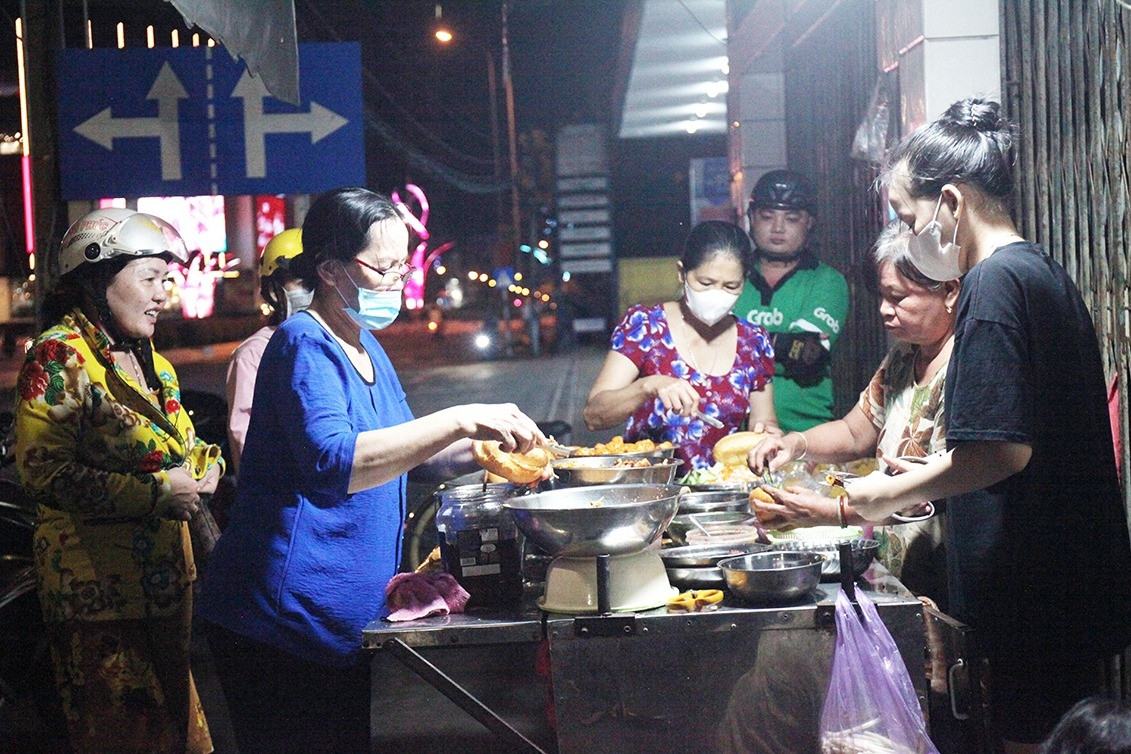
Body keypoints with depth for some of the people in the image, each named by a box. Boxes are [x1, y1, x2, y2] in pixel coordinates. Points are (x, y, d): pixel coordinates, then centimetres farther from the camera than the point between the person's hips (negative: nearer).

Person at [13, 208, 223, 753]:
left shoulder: (147, 360, 15)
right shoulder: (59, 357, -12)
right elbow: (44, 472, -20)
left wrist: (203, 466, 3)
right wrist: (157, 493, -21)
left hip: (165, 580, 8)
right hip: (101, 587, -8)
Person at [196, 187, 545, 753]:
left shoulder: (366, 348, 14)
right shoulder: (305, 345, -16)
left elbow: (402, 446, 27)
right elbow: (333, 461, -33)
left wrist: (484, 450, 9)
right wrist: (460, 420, -36)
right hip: (281, 622, -10)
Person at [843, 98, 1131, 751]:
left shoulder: (995, 282, -16)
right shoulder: (1049, 275, 14)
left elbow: (1001, 450, -23)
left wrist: (890, 495, -10)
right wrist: (924, 483, 17)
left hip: (1030, 593, -10)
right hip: (1075, 579, 10)